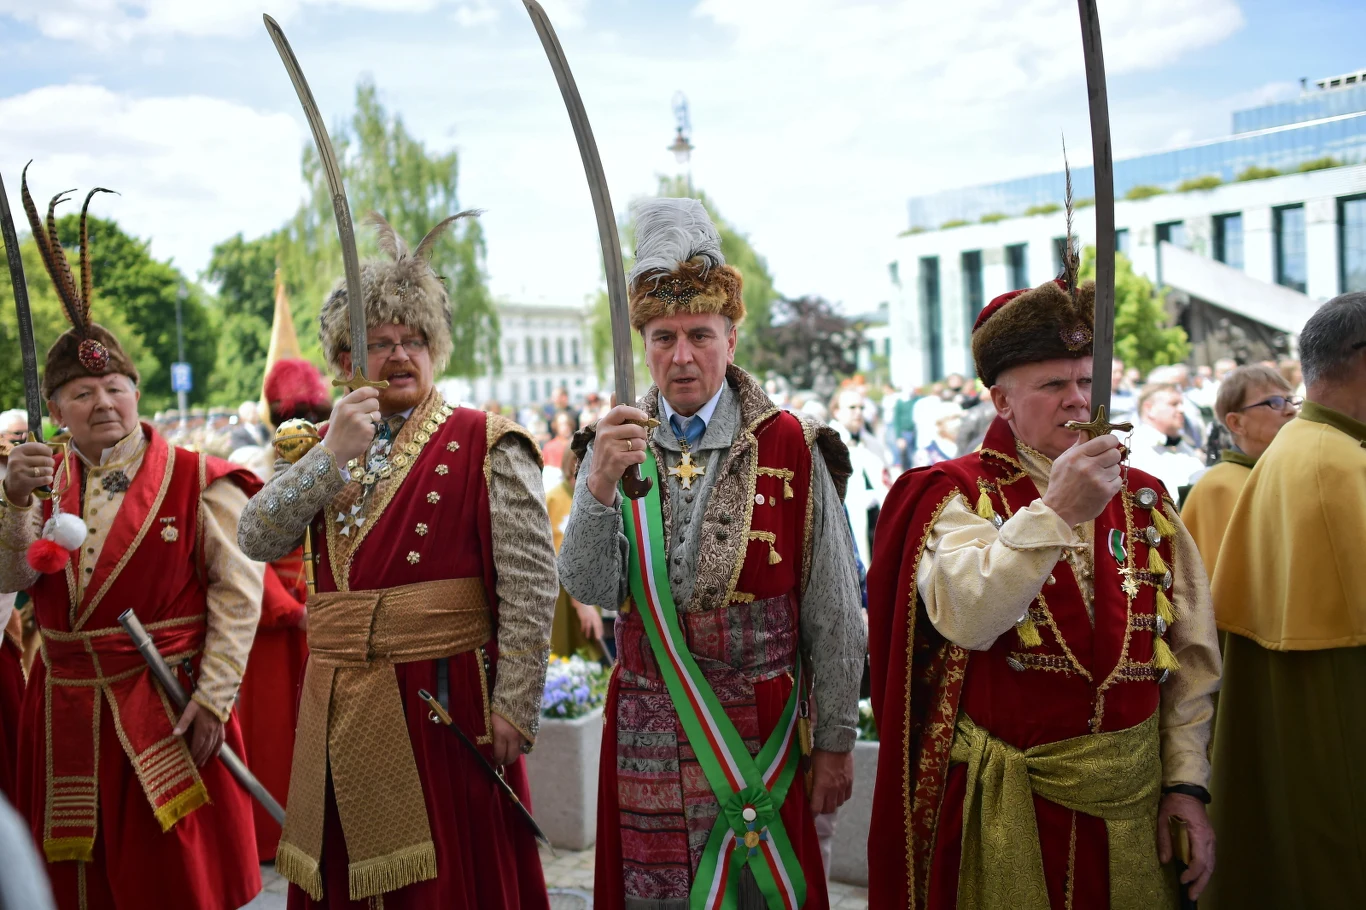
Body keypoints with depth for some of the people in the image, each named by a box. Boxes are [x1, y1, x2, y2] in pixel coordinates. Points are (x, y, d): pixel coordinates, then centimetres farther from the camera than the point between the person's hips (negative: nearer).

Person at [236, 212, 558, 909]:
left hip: (443, 701, -5)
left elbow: (530, 586, -10)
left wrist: (515, 708, -13)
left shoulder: (486, 446, -4)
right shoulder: (323, 452, 14)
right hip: (340, 710, 5)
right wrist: (332, 456, -14)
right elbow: (257, 540, -1)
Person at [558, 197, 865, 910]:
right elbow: (590, 590, -9)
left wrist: (835, 742, 0)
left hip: (758, 727, -2)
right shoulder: (616, 445, 3)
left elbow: (833, 615, -2)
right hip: (647, 734, 2)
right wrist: (600, 485, -25)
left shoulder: (791, 450, -5)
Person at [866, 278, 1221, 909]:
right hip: (1005, 805, -4)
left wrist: (1187, 782, 1)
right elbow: (966, 618, -24)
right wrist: (1056, 512, -29)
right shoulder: (958, 494, -5)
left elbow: (1190, 656, 7)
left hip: (1132, 799, 4)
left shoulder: (1144, 500, 7)